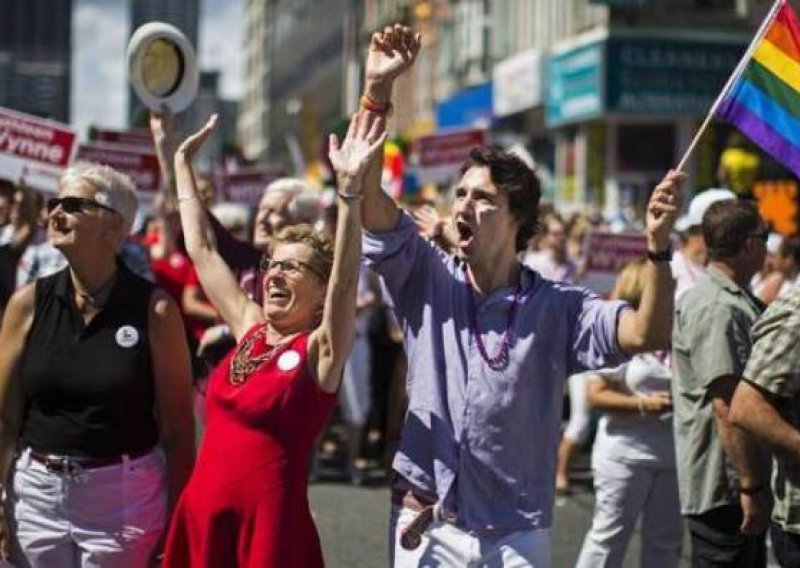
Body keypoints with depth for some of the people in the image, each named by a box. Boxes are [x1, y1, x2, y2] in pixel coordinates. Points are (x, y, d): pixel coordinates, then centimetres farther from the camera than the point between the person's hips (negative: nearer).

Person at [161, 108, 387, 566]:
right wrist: (183, 164, 17)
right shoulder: (250, 329, 9)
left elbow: (346, 279, -23)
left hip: (270, 526, -6)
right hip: (200, 519, 6)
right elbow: (202, 249, 15)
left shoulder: (321, 349, -6)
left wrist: (351, 188, -35)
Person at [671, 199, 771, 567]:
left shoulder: (740, 303, 15)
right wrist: (750, 487, -25)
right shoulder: (715, 308, -19)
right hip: (723, 490, -10)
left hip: (737, 485, 10)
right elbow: (726, 405, -25)